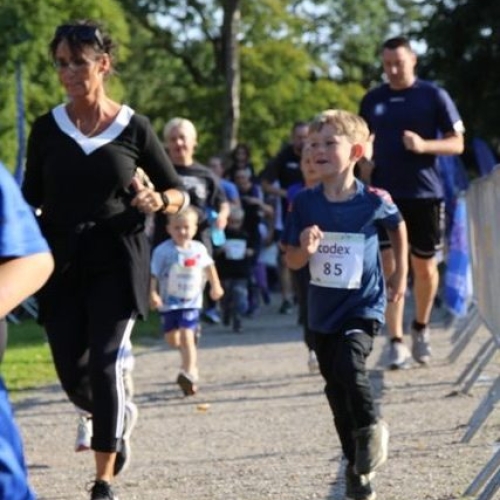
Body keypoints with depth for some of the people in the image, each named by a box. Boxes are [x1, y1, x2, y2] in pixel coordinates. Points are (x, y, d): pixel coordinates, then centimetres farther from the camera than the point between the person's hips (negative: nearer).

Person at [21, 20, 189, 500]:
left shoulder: (133, 127, -2)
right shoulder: (47, 128, 3)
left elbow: (179, 192, 6)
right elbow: (30, 199, 9)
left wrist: (158, 201, -16)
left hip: (117, 262, -2)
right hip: (62, 264, 3)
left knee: (105, 364, -13)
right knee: (73, 376, 3)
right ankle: (121, 416, 38)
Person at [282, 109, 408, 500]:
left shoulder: (373, 201, -12)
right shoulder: (305, 204, -6)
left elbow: (398, 226, 11)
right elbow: (292, 262, 0)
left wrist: (401, 274, 16)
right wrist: (305, 248, -22)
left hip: (364, 306, -4)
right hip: (324, 309, 4)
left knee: (349, 366, -27)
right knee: (336, 389, 10)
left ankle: (371, 428, 1)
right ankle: (357, 463, 25)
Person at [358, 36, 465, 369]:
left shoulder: (434, 96, -1)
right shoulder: (373, 100, 8)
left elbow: (457, 143, -2)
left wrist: (424, 145, -19)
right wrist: (364, 164, 1)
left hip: (426, 194, -1)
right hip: (386, 195, 1)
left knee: (425, 266, 8)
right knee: (389, 265, -8)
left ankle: (421, 328, 31)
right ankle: (396, 342, -7)